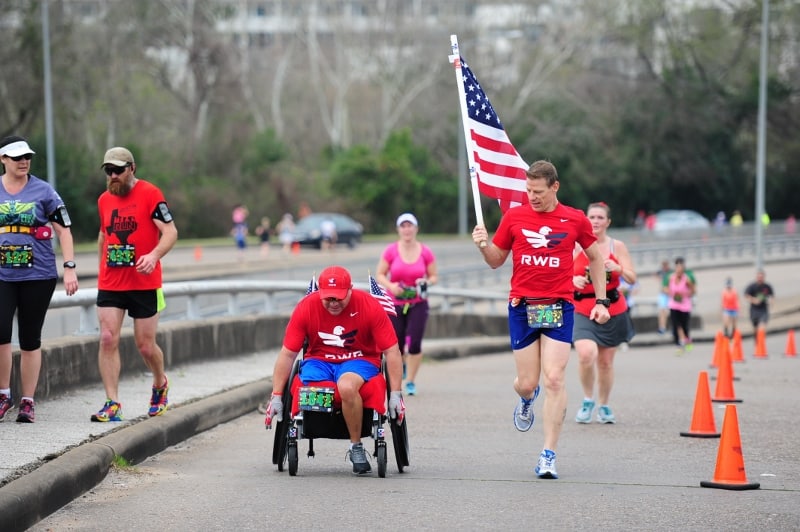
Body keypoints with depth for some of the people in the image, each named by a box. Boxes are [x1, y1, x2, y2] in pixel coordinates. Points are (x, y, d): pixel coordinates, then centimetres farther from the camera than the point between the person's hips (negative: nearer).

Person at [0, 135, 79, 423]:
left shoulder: (43, 191, 1)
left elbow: (63, 230, 2)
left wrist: (70, 268, -7)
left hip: (38, 275, -1)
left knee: (30, 339, 4)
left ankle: (28, 402, 12)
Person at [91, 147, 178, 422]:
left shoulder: (150, 194, -7)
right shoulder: (104, 200, 10)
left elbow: (170, 231, -12)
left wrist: (154, 255, -30)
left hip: (144, 283, -4)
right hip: (110, 284, 4)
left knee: (146, 346, 4)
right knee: (108, 339, -11)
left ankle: (160, 384, 35)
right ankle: (112, 404, -9)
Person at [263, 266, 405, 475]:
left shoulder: (370, 306, -14)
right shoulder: (306, 307, -10)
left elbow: (392, 351, -10)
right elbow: (287, 354, -6)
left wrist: (395, 394, -14)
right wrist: (276, 396, -9)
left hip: (360, 360, -2)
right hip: (319, 360, 2)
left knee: (347, 386, -37)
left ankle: (356, 447, -19)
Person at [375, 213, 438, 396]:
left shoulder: (425, 252, -3)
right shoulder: (391, 251, -6)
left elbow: (434, 276, 6)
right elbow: (379, 274, -1)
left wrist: (427, 282, -16)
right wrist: (390, 286, -20)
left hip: (418, 304, 0)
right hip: (395, 304, 0)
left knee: (414, 343, -13)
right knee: (396, 345, 5)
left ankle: (411, 382, 2)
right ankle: (402, 364, 43)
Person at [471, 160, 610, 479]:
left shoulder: (575, 220, 2)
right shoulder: (514, 217, 4)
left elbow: (595, 258, 15)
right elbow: (496, 260, 12)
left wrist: (601, 301, 11)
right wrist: (484, 245, -10)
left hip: (558, 307, -1)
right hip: (521, 307, 1)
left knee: (554, 380, -10)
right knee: (527, 383, 1)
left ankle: (549, 456, -5)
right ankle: (527, 399, 42)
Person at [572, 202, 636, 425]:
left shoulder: (617, 246, 3)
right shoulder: (575, 246, 0)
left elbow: (632, 279, 0)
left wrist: (618, 268, -20)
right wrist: (573, 280, -16)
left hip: (612, 311, 2)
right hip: (582, 311, -2)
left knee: (606, 361, 9)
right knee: (586, 354, -24)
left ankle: (603, 405, 28)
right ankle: (588, 400, -1)